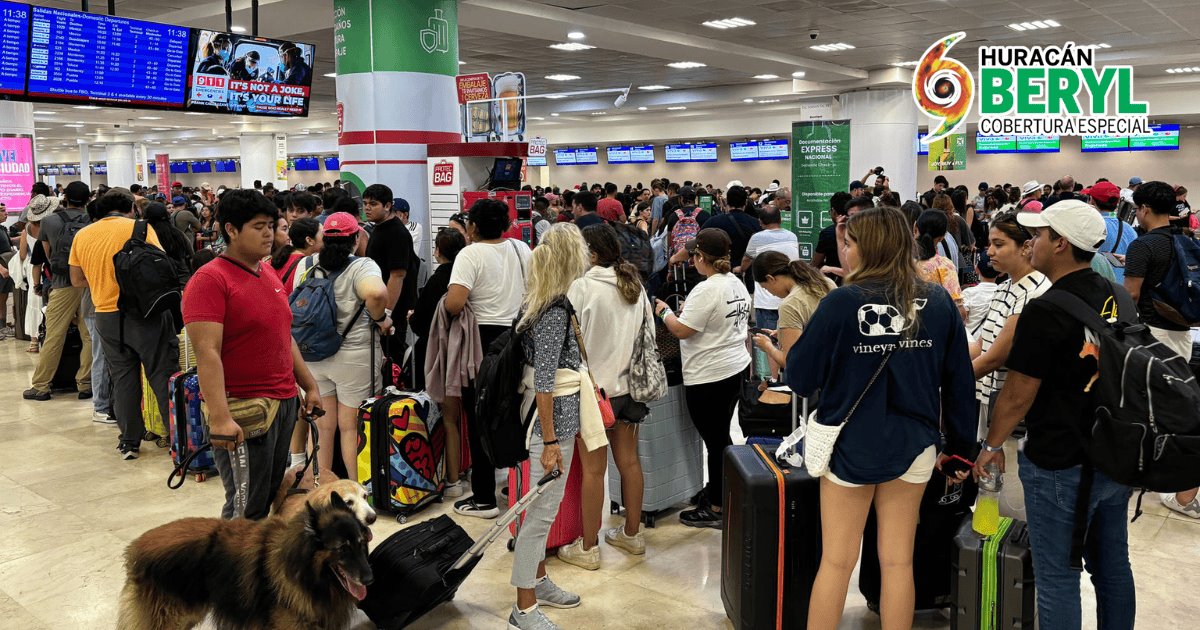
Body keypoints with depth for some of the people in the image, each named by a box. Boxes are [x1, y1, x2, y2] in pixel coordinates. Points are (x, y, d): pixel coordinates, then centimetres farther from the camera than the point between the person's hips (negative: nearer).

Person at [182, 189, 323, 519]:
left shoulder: (269, 273, 12)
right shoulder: (210, 279, -13)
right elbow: (207, 353, -21)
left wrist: (310, 385, 19)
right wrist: (219, 418, -27)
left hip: (285, 402, 8)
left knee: (273, 495, 16)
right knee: (247, 508, 1)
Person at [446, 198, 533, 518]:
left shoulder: (470, 254, -14)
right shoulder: (522, 249, 5)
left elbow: (453, 304, -24)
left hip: (483, 339, -6)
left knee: (480, 419, 3)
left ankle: (484, 498, 8)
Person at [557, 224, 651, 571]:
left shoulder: (583, 286, -14)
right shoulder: (635, 285, 5)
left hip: (594, 386, -6)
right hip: (628, 384, 6)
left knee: (593, 469, 1)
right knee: (629, 461, 15)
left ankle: (588, 548, 12)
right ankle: (632, 534, 29)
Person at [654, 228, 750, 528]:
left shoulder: (707, 290, -21)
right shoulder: (738, 284, 7)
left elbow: (681, 330, -20)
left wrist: (664, 311, -2)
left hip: (709, 377, -9)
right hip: (736, 368, 9)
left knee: (715, 440, 1)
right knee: (721, 437, 20)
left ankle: (716, 509, 11)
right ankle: (719, 490, 33)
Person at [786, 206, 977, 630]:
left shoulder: (842, 301, -14)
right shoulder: (939, 302, -4)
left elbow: (799, 379, -10)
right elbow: (959, 382, 3)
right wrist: (961, 445, 14)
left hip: (851, 446, -3)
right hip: (913, 448, 3)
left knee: (836, 561, 9)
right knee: (898, 561, 14)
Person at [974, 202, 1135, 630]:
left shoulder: (1045, 312, -21)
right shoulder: (1118, 298, 3)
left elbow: (1017, 396, -17)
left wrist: (992, 445, -2)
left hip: (1061, 465, -8)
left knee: (1057, 576, 6)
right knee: (1113, 565, 20)